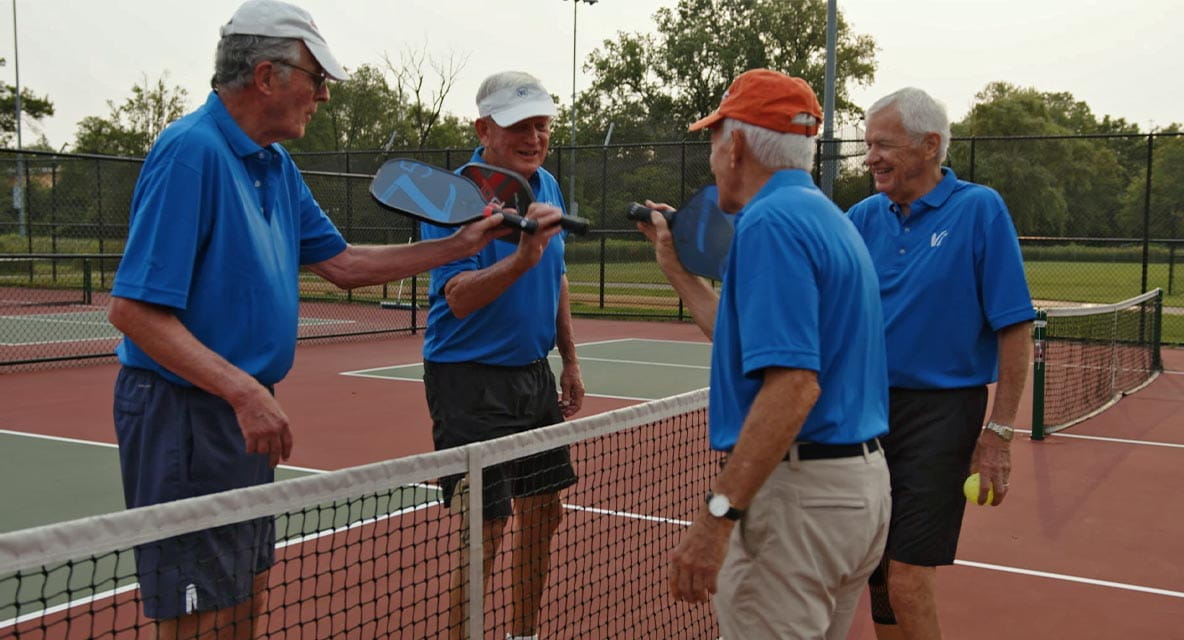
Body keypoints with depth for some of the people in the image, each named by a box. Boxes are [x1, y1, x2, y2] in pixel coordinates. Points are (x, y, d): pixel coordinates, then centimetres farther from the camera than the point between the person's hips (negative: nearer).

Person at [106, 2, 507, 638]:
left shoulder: (277, 166, 11)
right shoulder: (191, 151, -19)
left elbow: (342, 262, 16)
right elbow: (132, 310, -23)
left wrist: (458, 244, 12)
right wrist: (244, 391, -29)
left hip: (245, 413, 10)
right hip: (184, 412, -9)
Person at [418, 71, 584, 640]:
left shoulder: (547, 187, 6)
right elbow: (458, 297, -27)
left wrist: (569, 361, 17)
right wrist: (522, 257, -42)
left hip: (534, 373, 8)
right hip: (470, 379, -7)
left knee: (543, 514, 15)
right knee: (483, 530, -5)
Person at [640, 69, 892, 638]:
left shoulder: (770, 222, -16)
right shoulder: (823, 217, 15)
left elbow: (793, 384, -26)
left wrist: (717, 515, -28)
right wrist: (676, 267, 30)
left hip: (797, 488, -10)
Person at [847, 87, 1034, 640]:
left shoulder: (979, 209, -7)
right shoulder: (865, 216, 7)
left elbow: (1014, 327, -8)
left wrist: (1000, 433, -11)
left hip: (939, 412, -5)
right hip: (867, 407, 5)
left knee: (907, 586, -7)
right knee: (876, 577, 13)